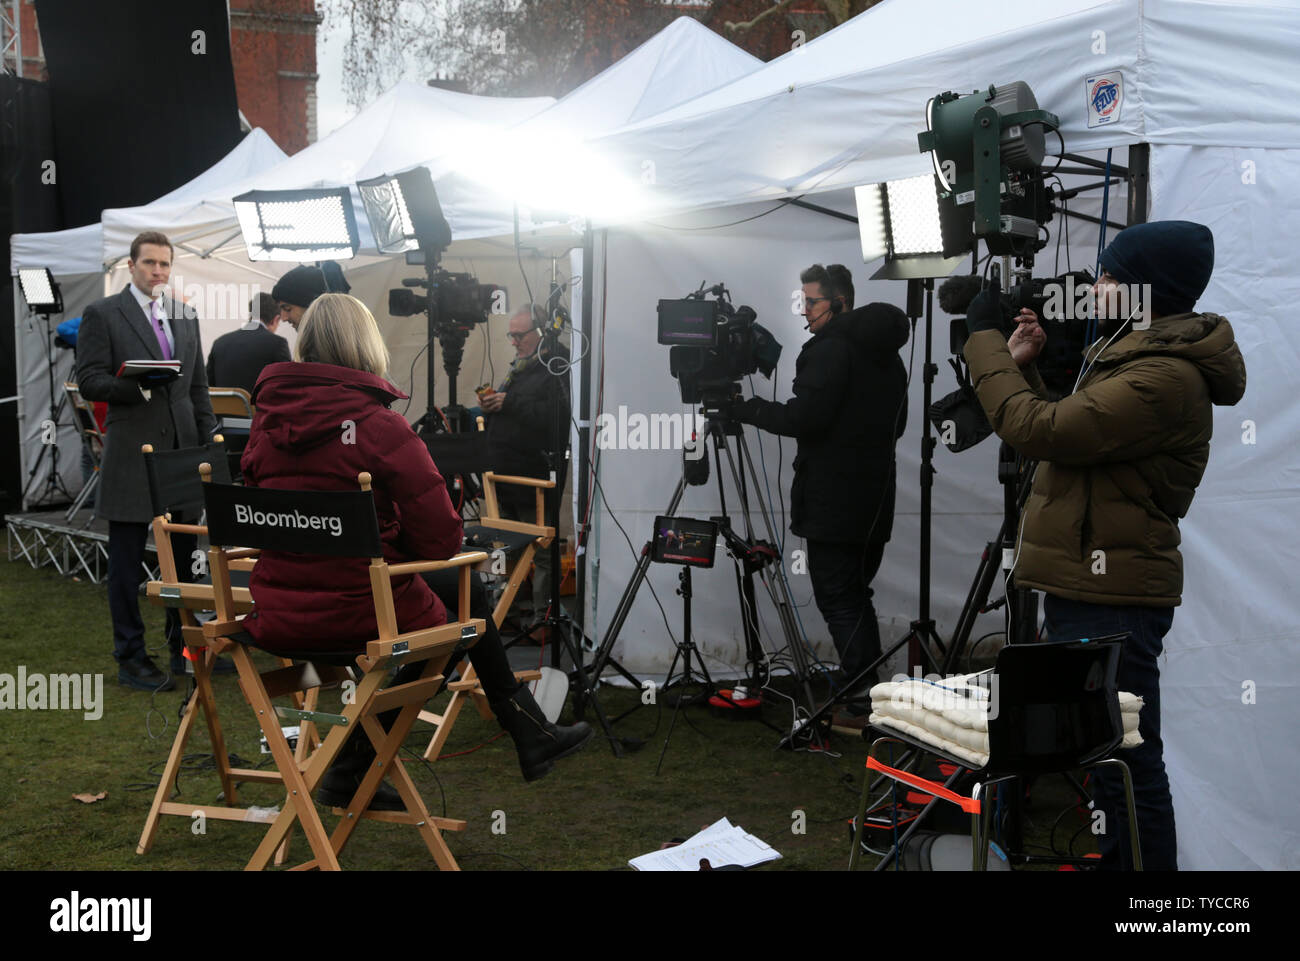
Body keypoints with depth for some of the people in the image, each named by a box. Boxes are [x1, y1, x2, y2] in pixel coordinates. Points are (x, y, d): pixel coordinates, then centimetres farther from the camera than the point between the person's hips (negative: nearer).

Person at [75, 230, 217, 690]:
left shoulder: (186, 316, 14)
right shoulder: (102, 315, -2)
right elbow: (89, 381, -7)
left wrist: (209, 441, 10)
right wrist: (136, 386, -24)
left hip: (182, 450, 5)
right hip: (131, 454, -5)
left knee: (184, 555, 11)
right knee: (126, 562, 2)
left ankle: (184, 648, 22)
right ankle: (131, 659, 11)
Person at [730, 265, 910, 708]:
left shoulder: (830, 350, -13)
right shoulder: (886, 355, 15)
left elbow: (804, 419, -19)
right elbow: (895, 425, 22)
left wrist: (748, 409, -8)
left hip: (833, 506, -9)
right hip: (876, 503, 9)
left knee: (837, 599, -4)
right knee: (856, 596, 17)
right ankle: (870, 691, 21)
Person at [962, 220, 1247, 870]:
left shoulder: (1168, 376, -17)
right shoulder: (1133, 357, 17)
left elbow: (1037, 432, -21)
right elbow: (1061, 439, 21)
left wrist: (984, 339, -11)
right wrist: (1023, 368, 12)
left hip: (1109, 601, -11)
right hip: (1093, 583, 11)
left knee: (1125, 763, -5)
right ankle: (1118, 858, 31)